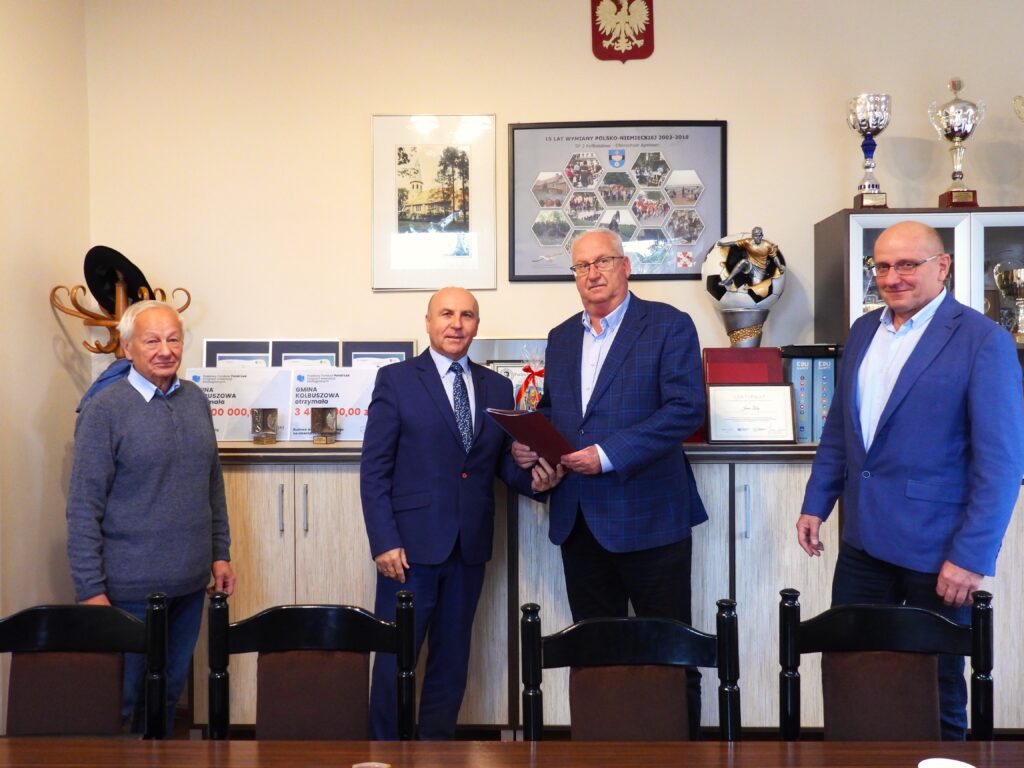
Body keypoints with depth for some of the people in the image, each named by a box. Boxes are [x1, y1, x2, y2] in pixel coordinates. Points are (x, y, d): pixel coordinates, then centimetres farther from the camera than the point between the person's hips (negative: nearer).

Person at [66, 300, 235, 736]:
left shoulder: (196, 400, 7)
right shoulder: (104, 409, -10)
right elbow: (83, 507, -11)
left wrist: (220, 553, 12)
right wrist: (90, 589, -13)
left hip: (190, 583, 5)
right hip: (130, 587, -5)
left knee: (170, 691, 15)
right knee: (118, 699, 5)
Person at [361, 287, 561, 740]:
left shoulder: (498, 388, 11)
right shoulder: (396, 380, -2)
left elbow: (503, 460, 13)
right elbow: (374, 469, -5)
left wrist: (533, 478, -10)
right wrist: (384, 541, -13)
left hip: (470, 546, 4)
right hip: (412, 544, -4)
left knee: (452, 659, 13)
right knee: (395, 657, 1)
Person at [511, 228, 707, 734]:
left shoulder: (668, 326, -5)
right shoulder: (561, 337, 15)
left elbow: (686, 408, -15)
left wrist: (609, 455, -22)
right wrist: (527, 442, 0)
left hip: (648, 516, -6)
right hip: (579, 518, 6)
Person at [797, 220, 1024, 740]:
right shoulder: (864, 330, 9)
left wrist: (972, 556, -17)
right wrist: (816, 503, 12)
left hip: (936, 551, -5)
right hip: (864, 539, 6)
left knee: (938, 689, 9)